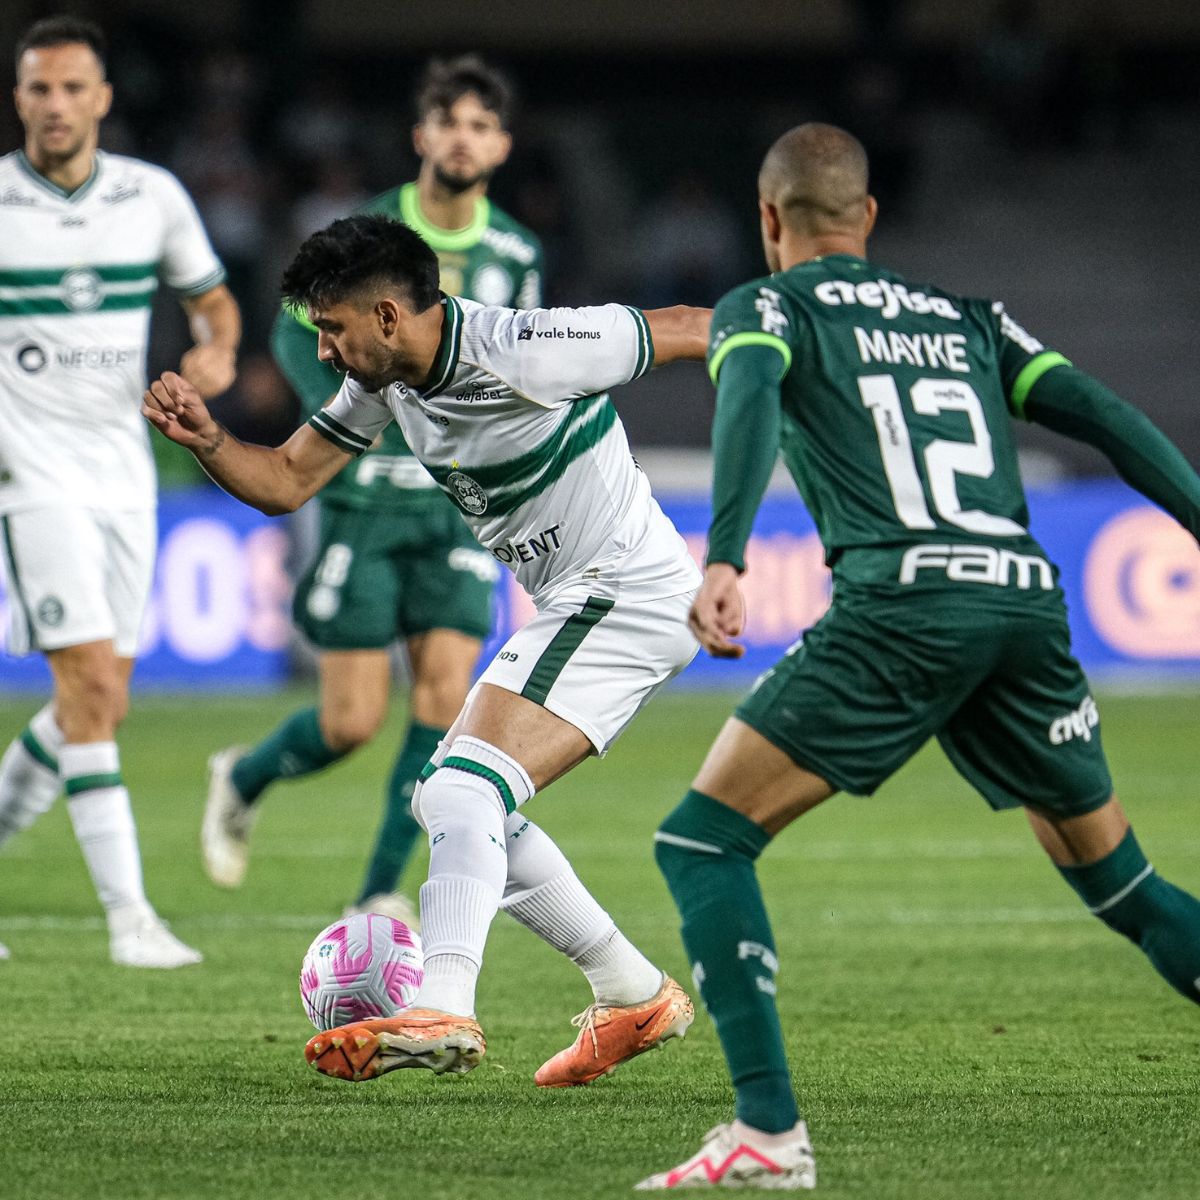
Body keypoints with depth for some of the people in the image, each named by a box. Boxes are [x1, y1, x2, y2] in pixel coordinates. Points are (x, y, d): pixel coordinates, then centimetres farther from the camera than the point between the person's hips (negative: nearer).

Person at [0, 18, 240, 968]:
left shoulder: (153, 196, 4)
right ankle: (128, 915, -15)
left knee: (99, 703, 7)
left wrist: (219, 352, -5)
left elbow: (213, 299, 17)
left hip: (124, 477, 5)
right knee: (91, 682, -16)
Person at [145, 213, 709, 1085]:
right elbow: (287, 482, 10)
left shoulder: (523, 354, -22)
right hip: (578, 608, 10)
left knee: (466, 791, -22)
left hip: (627, 591, -10)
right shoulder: (385, 381, 5)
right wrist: (207, 440, -9)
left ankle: (443, 1013, -36)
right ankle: (634, 997, 18)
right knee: (451, 805, 13)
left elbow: (690, 329, -13)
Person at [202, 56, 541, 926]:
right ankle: (243, 780, 28)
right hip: (365, 496, -3)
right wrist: (336, 410, -12)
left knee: (446, 697, -10)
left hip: (460, 504, 3)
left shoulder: (515, 254, 4)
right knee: (353, 720, -5)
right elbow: (295, 331, 4)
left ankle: (380, 896, 0)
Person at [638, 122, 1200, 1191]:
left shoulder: (765, 308, 14)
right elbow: (1101, 415, 15)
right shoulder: (966, 316, 27)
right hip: (1029, 600, 5)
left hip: (901, 604, -5)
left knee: (703, 841, 1)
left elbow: (751, 397, -9)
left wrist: (723, 560, -22)